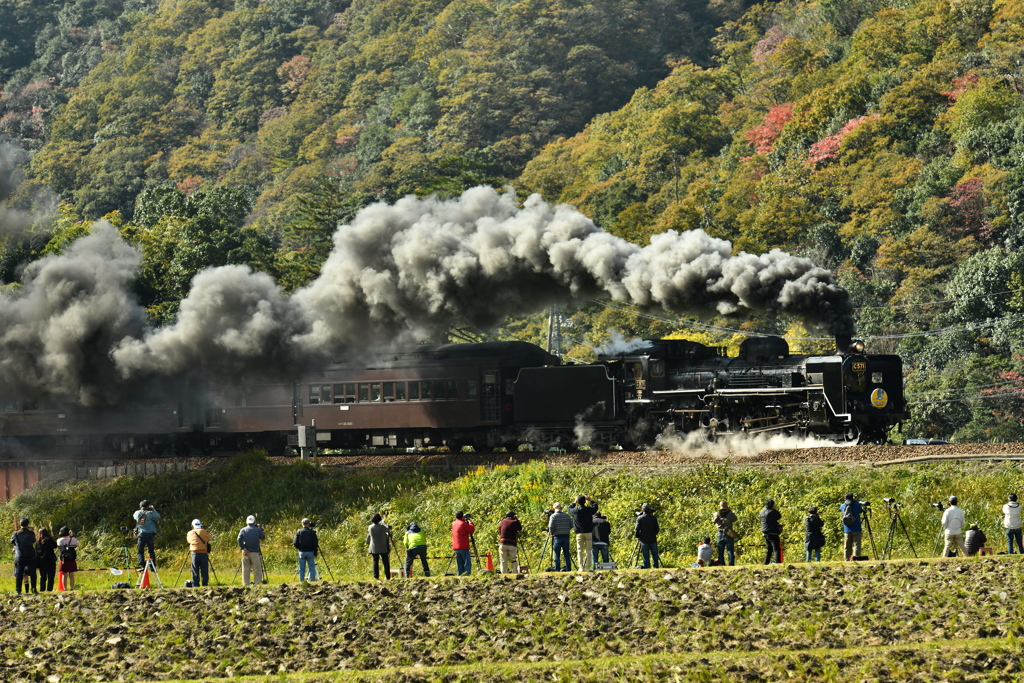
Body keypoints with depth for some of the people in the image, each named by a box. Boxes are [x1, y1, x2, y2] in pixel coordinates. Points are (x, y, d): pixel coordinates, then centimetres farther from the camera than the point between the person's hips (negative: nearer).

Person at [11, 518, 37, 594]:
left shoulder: (16, 534, -4)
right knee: (32, 573, 7)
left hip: (20, 557, 0)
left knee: (19, 574, 4)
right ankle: (33, 589, 4)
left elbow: (12, 542, 9)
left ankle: (18, 590, 1)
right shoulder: (31, 533, -3)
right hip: (31, 556, 0)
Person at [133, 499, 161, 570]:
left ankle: (142, 566, -11)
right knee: (151, 551, 7)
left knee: (140, 551, 4)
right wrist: (153, 510, 10)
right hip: (150, 534, -1)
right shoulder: (150, 513, -5)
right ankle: (153, 566, 1)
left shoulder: (137, 513, 5)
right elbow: (158, 516, 4)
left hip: (141, 534, 1)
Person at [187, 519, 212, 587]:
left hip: (194, 554, 1)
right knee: (204, 572, 2)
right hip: (204, 553, -1)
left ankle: (195, 587, -2)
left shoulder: (190, 533, 5)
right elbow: (209, 538, 14)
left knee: (195, 572, 2)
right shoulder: (204, 532, 2)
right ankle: (205, 586, 0)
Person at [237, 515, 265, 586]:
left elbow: (239, 539, -9)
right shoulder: (257, 530, 0)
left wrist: (243, 548, -8)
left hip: (246, 552, 2)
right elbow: (263, 538, 11)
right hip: (255, 553, -2)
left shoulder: (243, 530, 4)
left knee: (245, 570, 6)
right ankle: (258, 584, -5)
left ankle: (245, 585, 4)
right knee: (257, 570, 1)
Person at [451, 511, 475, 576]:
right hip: (463, 547, -7)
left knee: (460, 564, 9)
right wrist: (470, 521, 8)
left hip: (456, 548, 7)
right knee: (467, 563, -7)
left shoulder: (453, 524, 12)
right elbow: (472, 530, -5)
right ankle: (467, 576, -17)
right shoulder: (463, 524, -10)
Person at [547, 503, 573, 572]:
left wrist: (551, 533, 5)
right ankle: (568, 569, 9)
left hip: (557, 536, -4)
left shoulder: (553, 516, -6)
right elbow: (571, 525, 6)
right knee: (566, 554, 9)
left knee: (557, 554, 0)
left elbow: (551, 527, -13)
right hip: (566, 536, 4)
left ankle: (557, 569, -4)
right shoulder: (567, 516, 6)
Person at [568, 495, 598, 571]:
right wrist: (590, 501, 26)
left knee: (579, 550, 2)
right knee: (588, 550, 3)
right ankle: (588, 567, -2)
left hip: (579, 533, 0)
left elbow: (570, 508, 17)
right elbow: (595, 506, 16)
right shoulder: (589, 510, -4)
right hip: (588, 532, 0)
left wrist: (574, 502, 26)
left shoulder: (575, 511, -5)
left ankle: (581, 567, -5)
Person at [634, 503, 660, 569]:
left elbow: (637, 529, -9)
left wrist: (637, 536, 9)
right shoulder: (653, 518, -2)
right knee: (655, 556, 9)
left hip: (644, 541, -1)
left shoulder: (639, 518, -5)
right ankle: (656, 568, 8)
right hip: (653, 540, 1)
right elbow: (657, 529, 1)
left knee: (646, 557, 2)